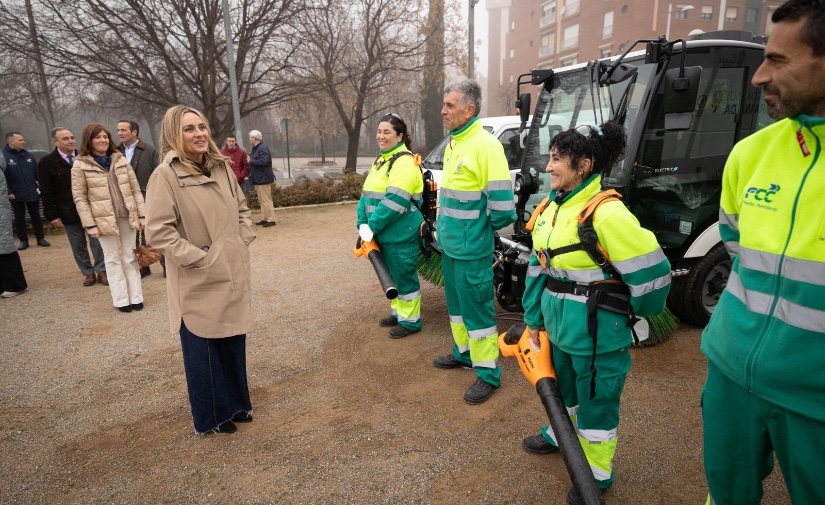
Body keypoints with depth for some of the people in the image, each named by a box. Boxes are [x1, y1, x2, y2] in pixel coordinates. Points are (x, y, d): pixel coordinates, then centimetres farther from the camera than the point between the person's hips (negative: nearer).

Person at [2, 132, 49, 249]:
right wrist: (8, 192, -14)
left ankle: (40, 238, 18)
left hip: (32, 193, 3)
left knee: (36, 216, 10)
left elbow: (37, 173, 8)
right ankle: (23, 241, 18)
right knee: (19, 218, 9)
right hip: (16, 195, -3)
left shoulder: (28, 155, 5)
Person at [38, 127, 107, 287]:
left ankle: (101, 270, 17)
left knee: (97, 242, 6)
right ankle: (88, 273, 21)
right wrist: (52, 215, -8)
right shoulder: (47, 162, -3)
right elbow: (46, 193, -4)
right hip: (68, 213, -1)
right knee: (78, 246, 9)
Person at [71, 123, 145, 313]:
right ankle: (121, 299, 14)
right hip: (104, 219, -2)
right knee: (112, 259, 8)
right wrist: (90, 224, -10)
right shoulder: (80, 165, -3)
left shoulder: (120, 160, 6)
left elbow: (135, 189, 6)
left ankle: (136, 297, 16)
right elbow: (79, 197, -4)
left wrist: (141, 214, 0)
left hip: (127, 217, 3)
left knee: (129, 258, 9)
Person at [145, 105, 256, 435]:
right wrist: (197, 257, -17)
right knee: (203, 350, 9)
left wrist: (243, 240, 5)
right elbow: (158, 232, -16)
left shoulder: (221, 167, 5)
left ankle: (235, 403, 36)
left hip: (233, 275, 6)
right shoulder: (166, 175, -14)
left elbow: (242, 208, 17)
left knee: (233, 343, 17)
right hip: (199, 281, -6)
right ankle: (211, 416, 27)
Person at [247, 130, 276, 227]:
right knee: (261, 200, 15)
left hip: (264, 179, -10)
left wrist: (251, 160, -18)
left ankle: (271, 220, -2)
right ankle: (264, 218, 22)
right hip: (258, 179, 10)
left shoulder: (263, 148, -16)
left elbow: (263, 161, -28)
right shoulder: (255, 148, 16)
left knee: (266, 200, -7)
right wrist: (250, 160, -1)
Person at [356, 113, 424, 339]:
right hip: (384, 233, 10)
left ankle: (410, 320, 15)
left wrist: (372, 227, -20)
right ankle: (398, 312, 35)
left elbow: (394, 201, -25)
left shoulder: (405, 162, -16)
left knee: (404, 277, 1)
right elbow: (367, 194, 14)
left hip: (401, 235, -10)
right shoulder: (381, 161, 16)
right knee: (393, 275, 20)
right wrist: (362, 223, 1)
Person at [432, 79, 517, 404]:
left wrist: (482, 228, -6)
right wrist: (443, 229, 13)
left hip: (471, 249, -9)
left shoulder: (485, 146, -18)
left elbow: (502, 206, -22)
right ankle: (463, 352, 40)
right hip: (449, 244, 9)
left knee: (477, 307, 1)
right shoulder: (453, 145, 11)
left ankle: (488, 372, 16)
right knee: (457, 303, 21)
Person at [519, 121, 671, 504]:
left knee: (596, 402, 11)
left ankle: (597, 474, 33)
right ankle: (559, 434, 54)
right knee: (561, 386, 28)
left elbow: (652, 271, -20)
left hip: (597, 333, -8)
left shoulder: (606, 214, -24)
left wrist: (627, 314, -3)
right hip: (559, 326, 8)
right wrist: (534, 318, 14)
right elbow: (539, 266, 11)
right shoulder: (551, 208, 3)